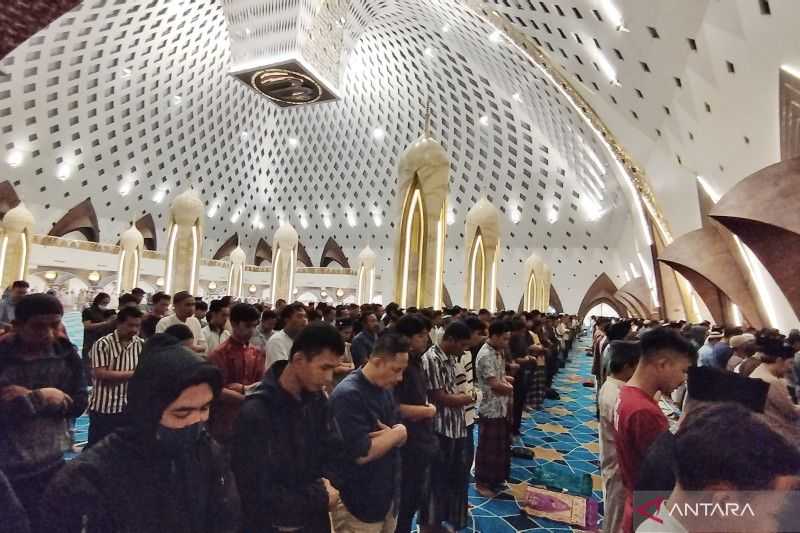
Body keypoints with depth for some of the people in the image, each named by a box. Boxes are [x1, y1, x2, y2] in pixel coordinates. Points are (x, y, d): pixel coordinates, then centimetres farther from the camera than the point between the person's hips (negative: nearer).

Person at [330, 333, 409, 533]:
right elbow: (363, 453, -27)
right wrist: (396, 433, -13)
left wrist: (392, 434, -16)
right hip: (359, 504, -7)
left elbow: (400, 436, 7)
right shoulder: (348, 395, -24)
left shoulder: (384, 389, 4)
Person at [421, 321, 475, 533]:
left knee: (456, 475, 21)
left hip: (456, 426, 9)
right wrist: (465, 399, -8)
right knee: (437, 479, 8)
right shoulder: (431, 359, -21)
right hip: (441, 428, -9)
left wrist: (464, 396, -1)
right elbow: (439, 397, -20)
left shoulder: (451, 357, 8)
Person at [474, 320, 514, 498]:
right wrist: (511, 389, -8)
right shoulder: (486, 355, -24)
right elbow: (495, 385, -24)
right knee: (488, 448, 5)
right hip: (490, 410, -9)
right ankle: (482, 482, 22)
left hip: (501, 408, 9)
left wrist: (507, 379, -3)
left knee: (502, 445, 20)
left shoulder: (498, 352, 6)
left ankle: (496, 479, 36)